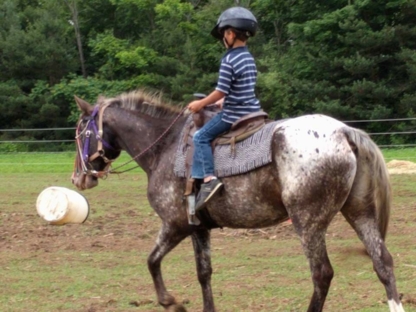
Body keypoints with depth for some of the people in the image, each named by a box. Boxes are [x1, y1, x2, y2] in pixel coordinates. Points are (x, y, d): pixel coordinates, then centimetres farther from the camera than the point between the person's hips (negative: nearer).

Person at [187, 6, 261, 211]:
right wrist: (223, 101, 23)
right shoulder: (248, 58, 11)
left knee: (201, 137, -5)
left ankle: (209, 178, -19)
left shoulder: (229, 60, -16)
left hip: (234, 114, -9)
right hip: (251, 111, 9)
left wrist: (201, 104, -5)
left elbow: (221, 91, -17)